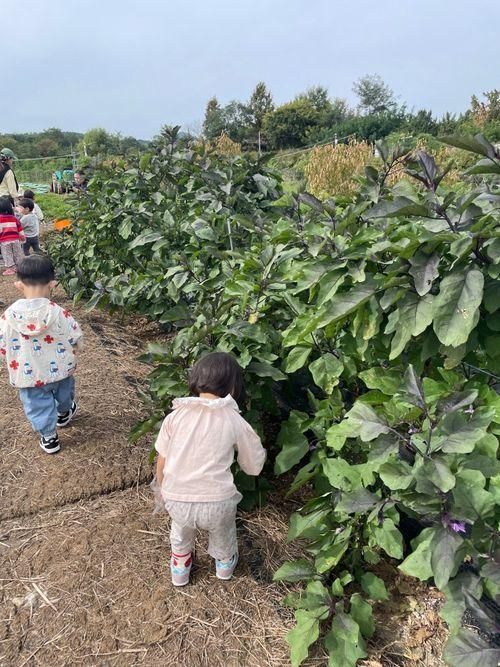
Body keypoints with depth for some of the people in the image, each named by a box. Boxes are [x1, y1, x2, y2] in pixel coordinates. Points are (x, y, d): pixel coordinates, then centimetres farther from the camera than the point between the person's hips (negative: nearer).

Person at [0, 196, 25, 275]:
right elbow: (20, 229, 9)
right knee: (18, 253, 14)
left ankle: (10, 268, 7)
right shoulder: (14, 218, 4)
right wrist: (23, 237, 18)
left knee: (7, 255, 6)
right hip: (15, 239, 4)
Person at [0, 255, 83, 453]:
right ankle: (63, 414, 58)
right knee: (63, 394, 32)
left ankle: (49, 437, 34)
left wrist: (16, 361, 10)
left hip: (28, 376, -1)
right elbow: (76, 340, -12)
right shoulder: (59, 313, -23)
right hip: (60, 369, 1)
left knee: (38, 406, 21)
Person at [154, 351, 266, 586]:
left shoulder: (176, 415, -6)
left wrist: (161, 487, 21)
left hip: (176, 499, 1)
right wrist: (255, 443, 20)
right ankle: (225, 563, 59)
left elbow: (162, 459, 3)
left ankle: (180, 568, 57)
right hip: (216, 503, -1)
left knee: (181, 530, 36)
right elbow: (253, 466, 1)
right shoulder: (235, 422, -10)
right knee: (222, 531, 33)